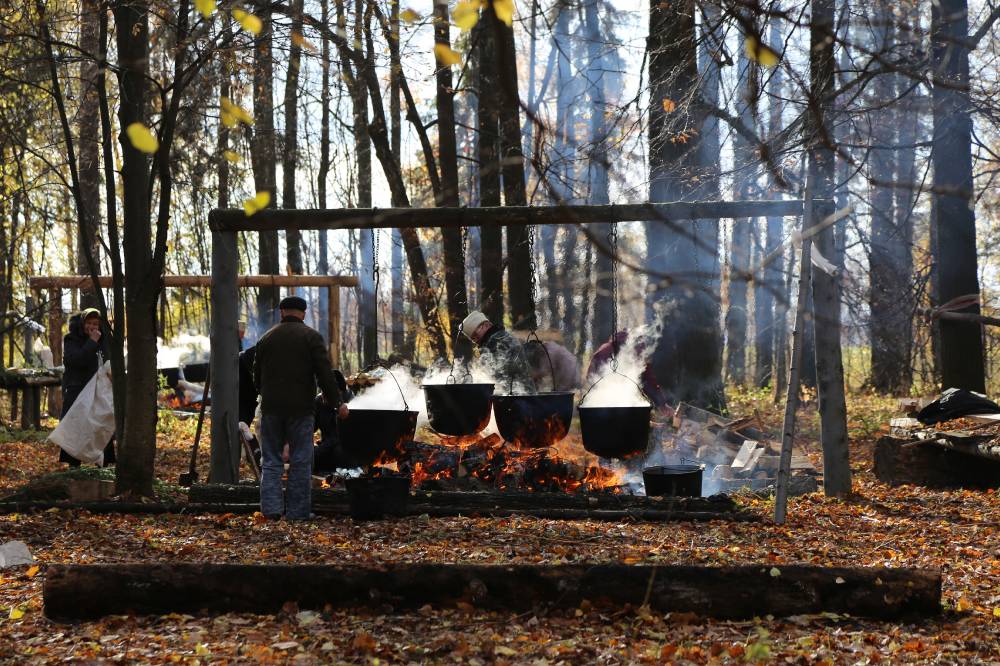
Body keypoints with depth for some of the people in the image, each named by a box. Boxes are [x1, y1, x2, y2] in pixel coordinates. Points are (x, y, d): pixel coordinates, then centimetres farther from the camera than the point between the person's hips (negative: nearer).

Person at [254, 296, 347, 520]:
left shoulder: (266, 338, 9)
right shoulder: (311, 337, -2)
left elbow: (257, 376, 15)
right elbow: (325, 373, -9)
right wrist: (337, 402, -2)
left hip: (271, 407, 3)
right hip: (300, 408, -3)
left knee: (271, 460, 8)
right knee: (300, 461, 3)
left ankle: (271, 507, -3)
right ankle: (298, 511, 4)